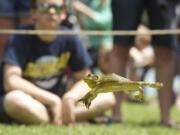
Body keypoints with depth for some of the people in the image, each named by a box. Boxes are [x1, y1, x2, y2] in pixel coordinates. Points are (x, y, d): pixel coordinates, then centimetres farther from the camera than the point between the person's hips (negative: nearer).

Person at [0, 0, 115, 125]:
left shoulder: (69, 39, 0)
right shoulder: (21, 37, -13)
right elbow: (11, 81, -25)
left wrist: (69, 98, -20)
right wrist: (53, 100, -25)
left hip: (56, 102, 4)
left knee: (107, 97, -11)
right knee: (16, 100, -39)